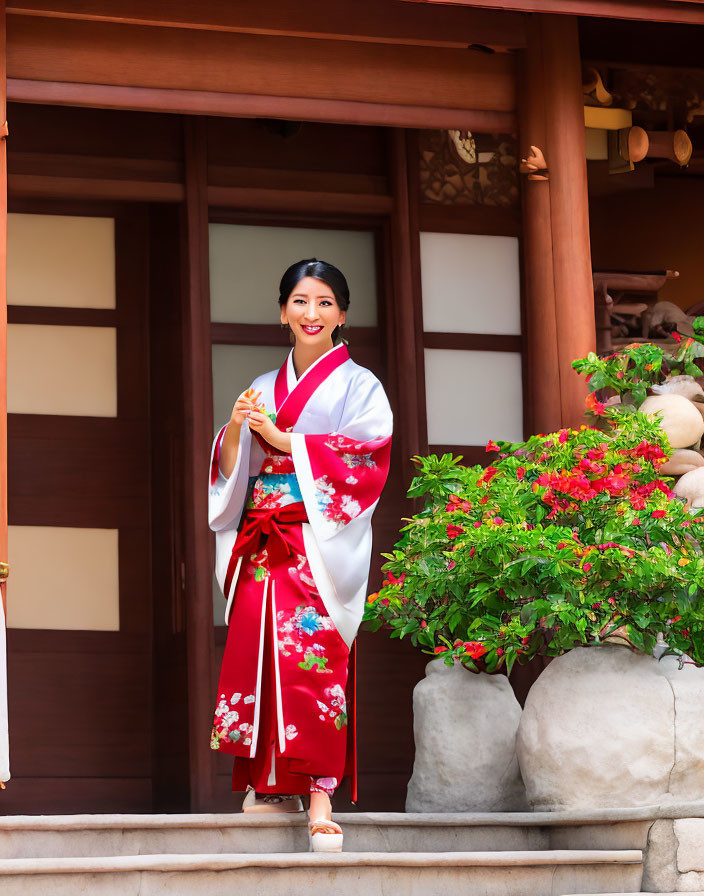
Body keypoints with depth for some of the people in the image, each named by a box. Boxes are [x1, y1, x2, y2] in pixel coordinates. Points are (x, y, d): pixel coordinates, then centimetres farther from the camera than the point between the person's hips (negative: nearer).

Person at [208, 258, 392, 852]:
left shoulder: (358, 385, 6)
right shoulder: (264, 390, 19)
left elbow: (364, 453, -9)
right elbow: (231, 471, 15)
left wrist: (281, 437, -11)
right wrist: (235, 427, -6)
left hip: (322, 542, -4)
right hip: (262, 545, 5)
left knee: (312, 654, -15)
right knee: (257, 653, -4)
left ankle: (320, 793, -18)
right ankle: (273, 783, 2)